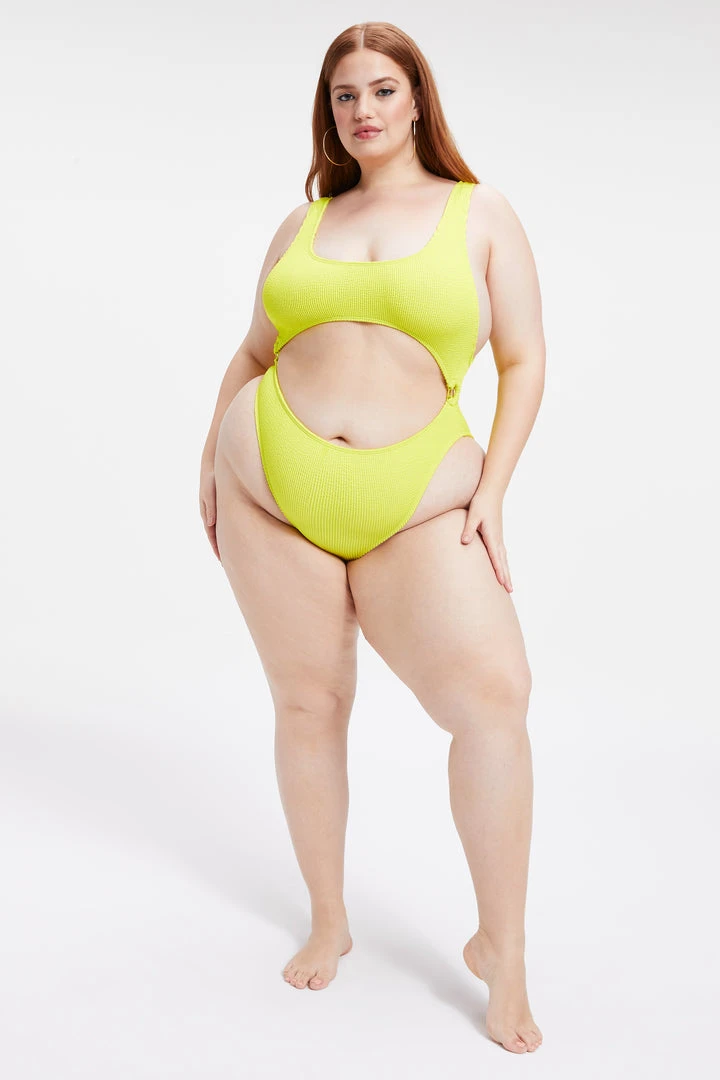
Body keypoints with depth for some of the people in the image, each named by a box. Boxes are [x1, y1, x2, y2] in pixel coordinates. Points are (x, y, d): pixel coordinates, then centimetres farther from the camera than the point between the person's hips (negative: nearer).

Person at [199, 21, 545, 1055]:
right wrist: (213, 456, 11)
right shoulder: (302, 224, 14)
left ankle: (500, 948, -1)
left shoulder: (481, 213, 7)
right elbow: (253, 354, 22)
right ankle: (328, 921, 24)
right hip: (271, 485, 3)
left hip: (417, 497, -2)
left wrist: (491, 490, -6)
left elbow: (525, 362, 3)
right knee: (308, 703, 6)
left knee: (493, 693, -18)